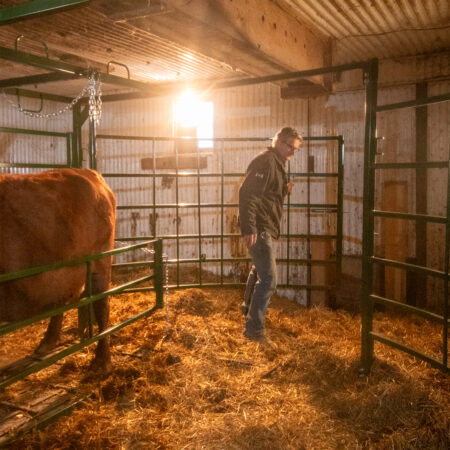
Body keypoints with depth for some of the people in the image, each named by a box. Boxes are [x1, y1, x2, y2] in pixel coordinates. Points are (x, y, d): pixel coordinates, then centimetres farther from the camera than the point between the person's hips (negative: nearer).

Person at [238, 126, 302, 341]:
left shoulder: (276, 163, 17)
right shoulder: (265, 161, -16)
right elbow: (247, 194, -26)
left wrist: (284, 191, 4)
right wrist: (248, 229, -32)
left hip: (266, 228, 11)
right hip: (258, 229, -11)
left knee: (259, 270, 27)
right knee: (269, 279, -11)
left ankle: (249, 308, 47)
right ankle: (254, 328, -4)